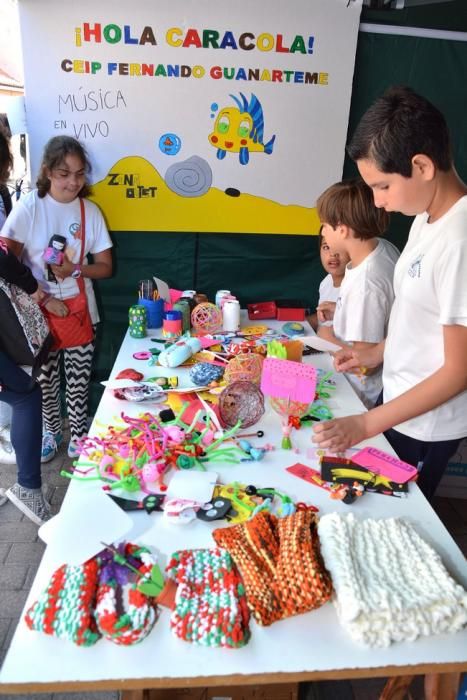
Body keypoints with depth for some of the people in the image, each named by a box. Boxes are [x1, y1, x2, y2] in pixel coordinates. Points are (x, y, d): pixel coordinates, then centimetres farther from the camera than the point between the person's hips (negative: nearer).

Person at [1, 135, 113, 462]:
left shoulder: (91, 211, -2)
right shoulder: (28, 207, -9)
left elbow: (105, 267, 2)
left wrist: (74, 269, -17)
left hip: (79, 309, 1)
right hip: (37, 312, -1)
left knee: (79, 379, 9)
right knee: (44, 378, 11)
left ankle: (78, 433, 32)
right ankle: (51, 430, 36)